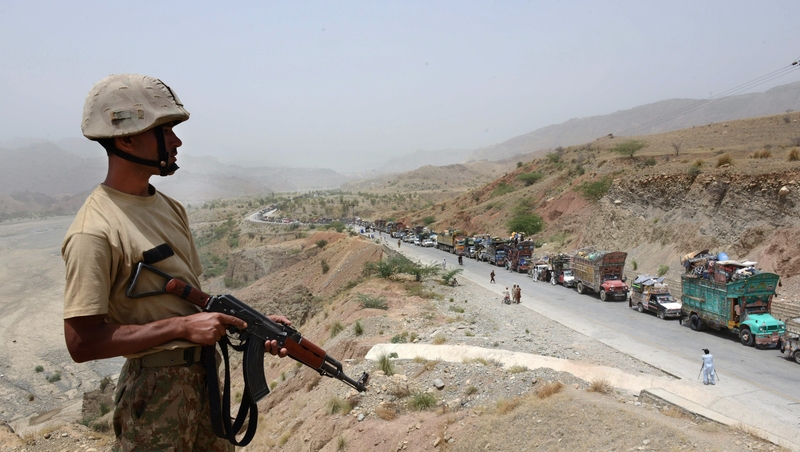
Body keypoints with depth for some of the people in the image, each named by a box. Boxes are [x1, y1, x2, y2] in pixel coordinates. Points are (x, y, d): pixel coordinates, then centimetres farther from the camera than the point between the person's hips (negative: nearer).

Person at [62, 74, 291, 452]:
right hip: (155, 390, -7)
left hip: (205, 374, 8)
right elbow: (82, 343, -20)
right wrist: (182, 327, -21)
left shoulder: (170, 208, 6)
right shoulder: (94, 233, -19)